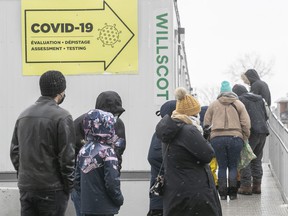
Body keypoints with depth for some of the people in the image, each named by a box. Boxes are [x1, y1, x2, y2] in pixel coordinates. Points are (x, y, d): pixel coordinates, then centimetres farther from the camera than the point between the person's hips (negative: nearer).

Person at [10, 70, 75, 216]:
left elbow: (14, 151, 13)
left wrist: (23, 176, 17)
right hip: (52, 188, -6)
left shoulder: (23, 115, 11)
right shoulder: (62, 117, -10)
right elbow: (67, 156, -13)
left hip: (25, 187, 6)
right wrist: (68, 186, -2)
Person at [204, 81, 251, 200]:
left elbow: (206, 123, 11)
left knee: (222, 167, 7)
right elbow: (246, 124, 5)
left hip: (217, 138, 0)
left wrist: (209, 138, 19)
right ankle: (233, 192, 5)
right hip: (235, 137, 0)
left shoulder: (213, 105, 11)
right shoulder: (239, 104, 10)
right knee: (233, 166, 9)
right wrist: (244, 139, 13)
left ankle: (222, 193, 6)